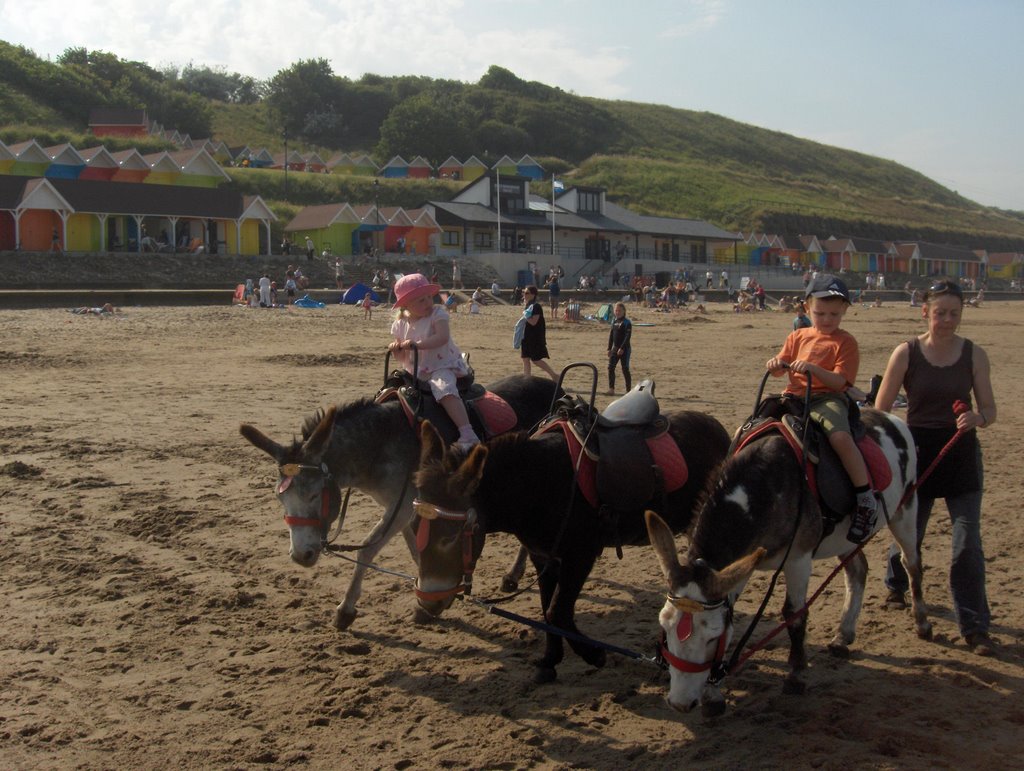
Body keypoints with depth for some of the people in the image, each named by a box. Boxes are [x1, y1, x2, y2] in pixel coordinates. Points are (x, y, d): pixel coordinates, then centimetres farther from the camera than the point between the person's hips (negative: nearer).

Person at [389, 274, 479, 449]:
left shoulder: (437, 314, -6)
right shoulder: (400, 324, 6)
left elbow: (443, 337, -25)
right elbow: (402, 357, 10)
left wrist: (418, 344, -35)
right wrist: (396, 350, -13)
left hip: (441, 367, -6)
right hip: (415, 372, 6)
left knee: (445, 390, -33)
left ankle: (467, 435, -43)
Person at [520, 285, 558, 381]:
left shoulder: (536, 306, -17)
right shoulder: (527, 305, 11)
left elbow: (533, 322, -25)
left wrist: (525, 315, -18)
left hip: (536, 338, -9)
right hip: (527, 337, 9)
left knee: (536, 360, -5)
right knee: (525, 359, 8)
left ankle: (554, 376, 5)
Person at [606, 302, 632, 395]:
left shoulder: (627, 323, -10)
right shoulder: (614, 321, 10)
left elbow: (628, 336, -16)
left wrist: (622, 348, -23)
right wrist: (609, 348, 11)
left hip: (624, 349, -6)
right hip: (615, 348, 6)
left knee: (625, 369, -3)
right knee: (610, 367, 0)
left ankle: (628, 390, 5)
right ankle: (611, 388, 7)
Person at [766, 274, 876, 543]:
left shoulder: (845, 342, 3)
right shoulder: (798, 336, 18)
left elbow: (840, 381, -9)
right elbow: (780, 368, 16)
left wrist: (812, 368, -24)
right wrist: (775, 365, -8)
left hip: (827, 399, -5)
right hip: (794, 397, 5)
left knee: (840, 437, -34)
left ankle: (866, 500, -22)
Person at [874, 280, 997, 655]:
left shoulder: (974, 354, -3)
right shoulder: (906, 353, -7)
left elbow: (989, 409, 0)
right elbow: (880, 410, -4)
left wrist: (977, 418, -24)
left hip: (962, 455, 1)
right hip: (918, 451, 0)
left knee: (968, 543, -4)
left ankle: (974, 626, 5)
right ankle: (896, 584, 46)